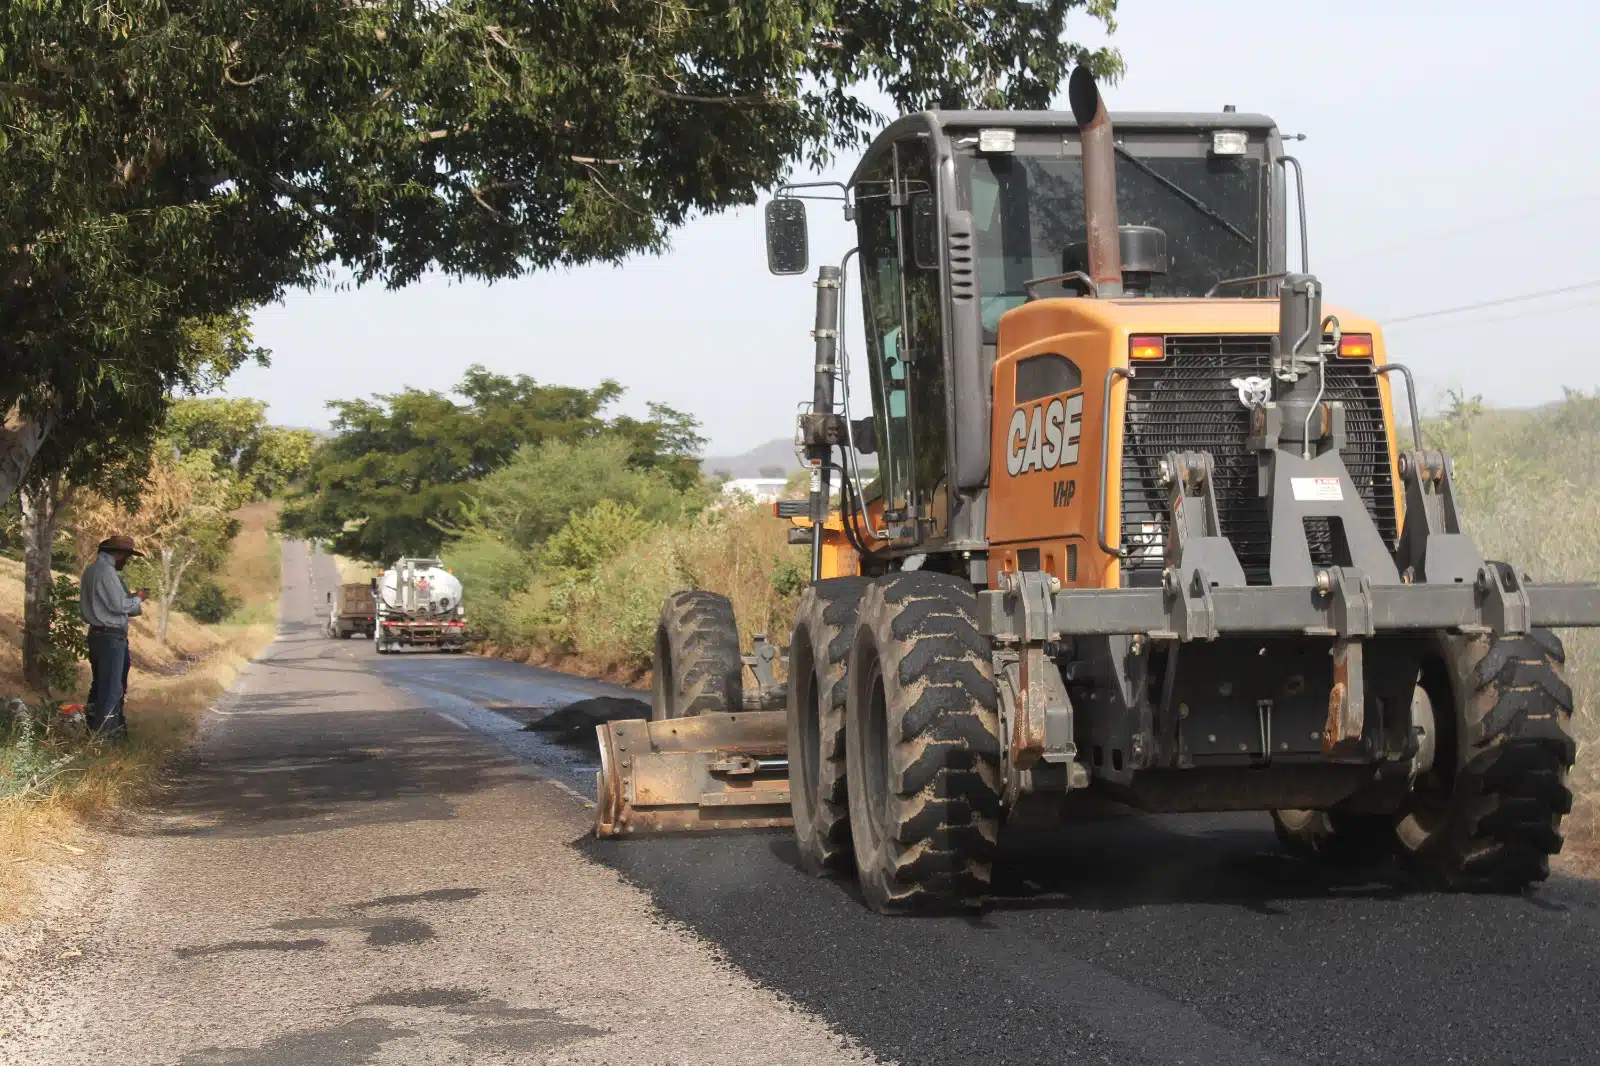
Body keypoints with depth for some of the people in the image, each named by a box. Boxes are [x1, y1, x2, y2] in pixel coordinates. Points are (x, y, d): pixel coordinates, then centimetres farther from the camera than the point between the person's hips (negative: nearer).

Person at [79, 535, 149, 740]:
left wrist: (131, 597, 13)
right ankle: (104, 731, -1)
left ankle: (93, 726, 25)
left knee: (101, 683, 18)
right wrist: (138, 598, -3)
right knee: (111, 686, -4)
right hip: (111, 636, -10)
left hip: (99, 633, 10)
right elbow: (118, 605, -19)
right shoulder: (106, 571, -17)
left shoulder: (93, 569, 14)